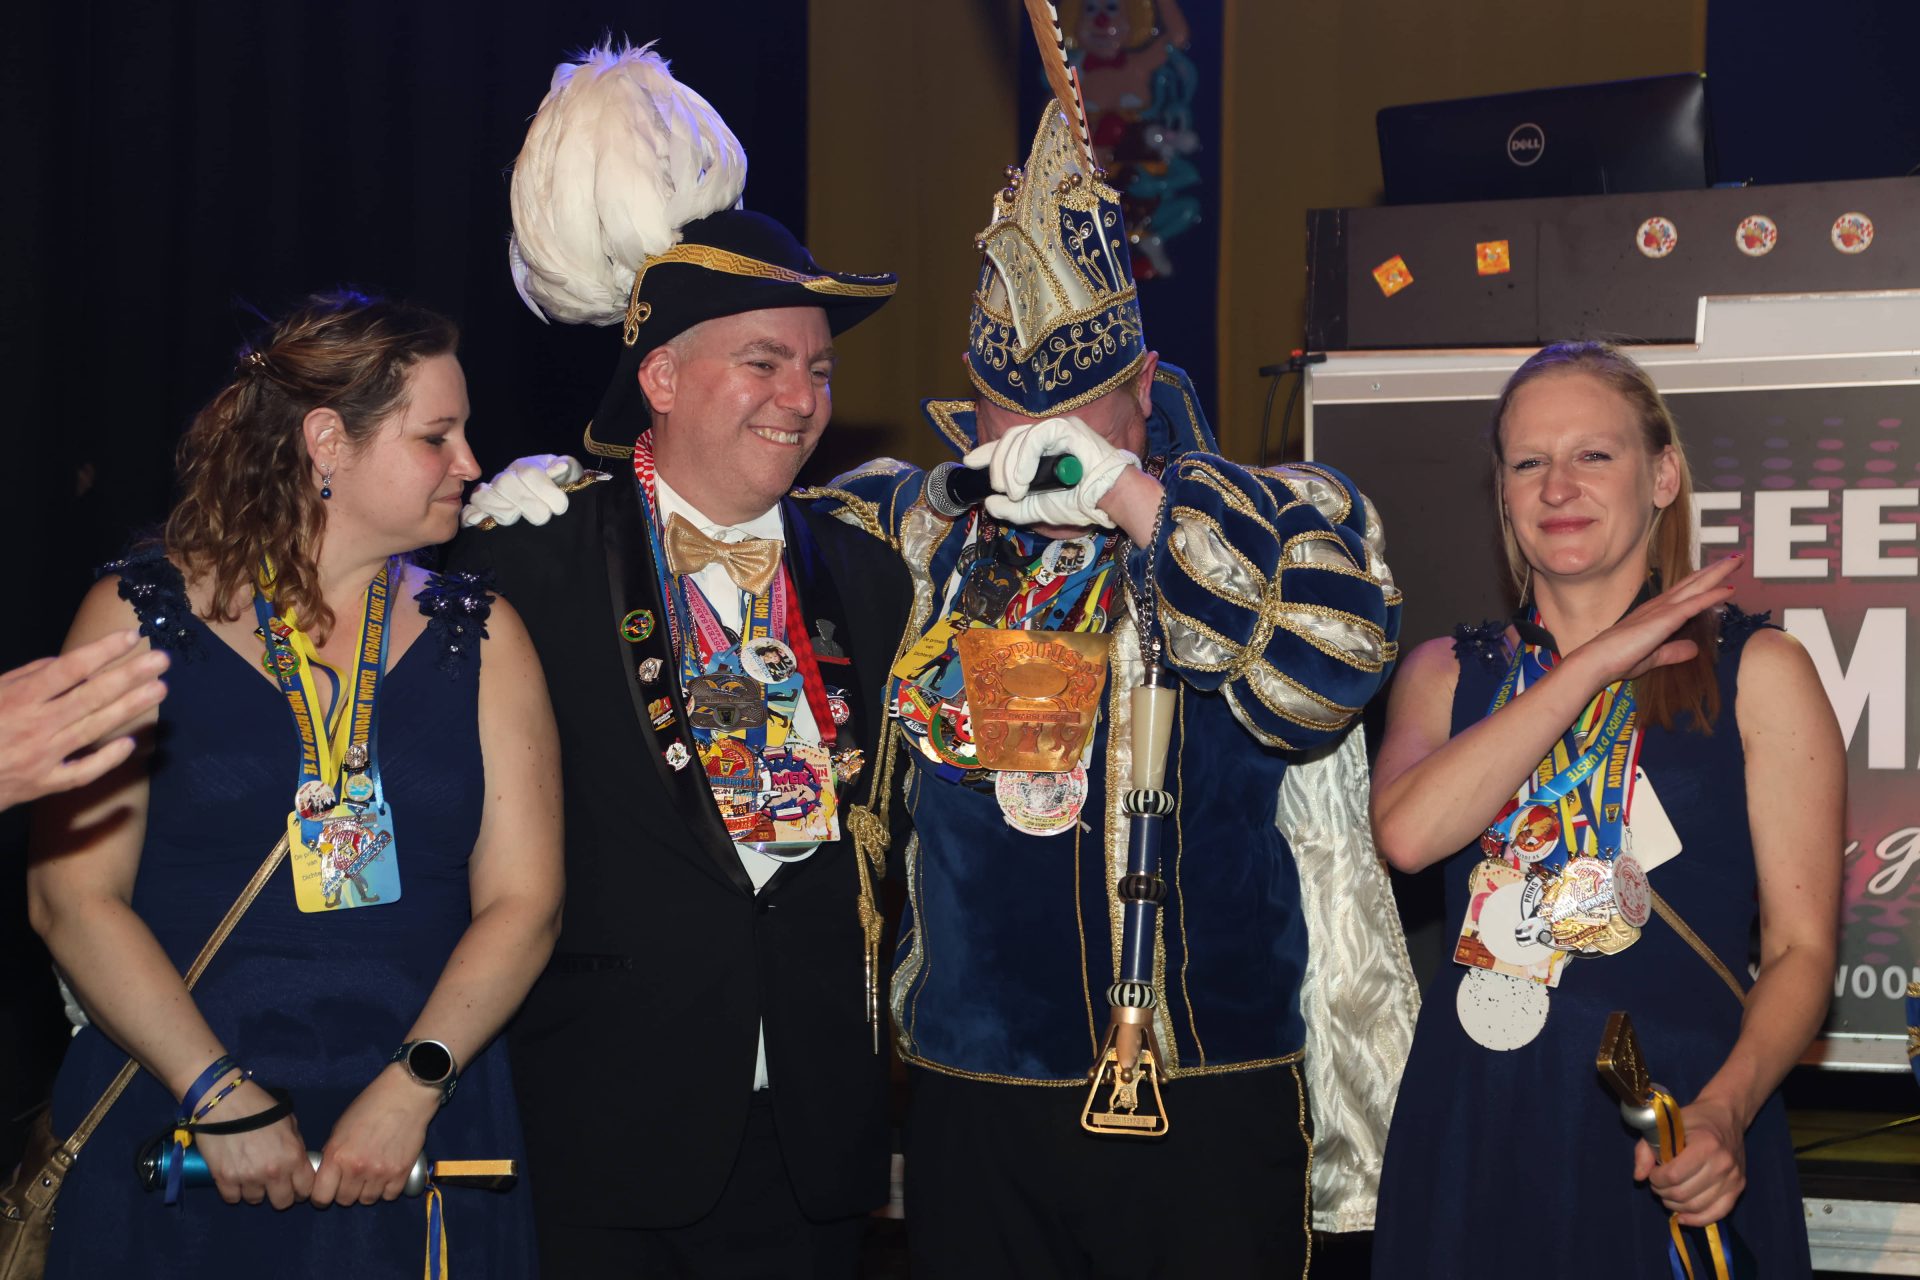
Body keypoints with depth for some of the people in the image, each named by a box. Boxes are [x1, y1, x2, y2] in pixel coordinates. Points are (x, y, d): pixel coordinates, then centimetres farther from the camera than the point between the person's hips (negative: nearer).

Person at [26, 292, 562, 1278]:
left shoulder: (477, 635, 6)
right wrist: (220, 1095, -15)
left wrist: (412, 1088, -14)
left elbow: (522, 900, -1)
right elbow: (74, 897, -7)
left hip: (419, 1137, 2)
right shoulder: (140, 617, 0)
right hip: (173, 1131, -2)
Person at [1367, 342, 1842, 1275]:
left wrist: (1724, 1111, -21)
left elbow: (1801, 946, -4)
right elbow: (1407, 832, -12)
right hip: (1476, 1126, 2)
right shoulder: (1447, 673, 9)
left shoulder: (1755, 671, 0)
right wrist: (1595, 663, -10)